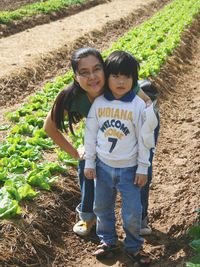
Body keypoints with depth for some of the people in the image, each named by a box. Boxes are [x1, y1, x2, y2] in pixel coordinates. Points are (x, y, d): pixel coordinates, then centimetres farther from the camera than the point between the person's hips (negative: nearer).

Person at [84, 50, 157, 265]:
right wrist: (89, 162, 3)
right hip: (103, 166, 3)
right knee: (102, 207, 18)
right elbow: (90, 134, 2)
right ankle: (107, 240, 39)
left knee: (132, 213, 5)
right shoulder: (98, 103, -6)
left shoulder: (139, 105, -13)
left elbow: (144, 139, -7)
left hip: (129, 168, -2)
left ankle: (133, 247, 29)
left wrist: (143, 168, -6)